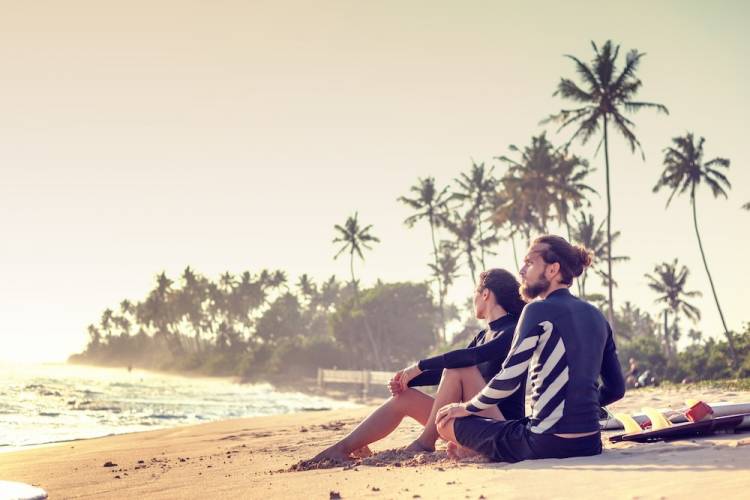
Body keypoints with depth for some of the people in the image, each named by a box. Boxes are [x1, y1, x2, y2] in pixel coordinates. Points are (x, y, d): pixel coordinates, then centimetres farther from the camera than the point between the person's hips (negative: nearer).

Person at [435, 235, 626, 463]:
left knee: (448, 423, 6)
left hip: (547, 444, -8)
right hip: (590, 443, 8)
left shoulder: (539, 311, -10)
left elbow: (508, 380, -14)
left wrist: (467, 408, 1)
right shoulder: (596, 316, 11)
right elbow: (616, 389, 15)